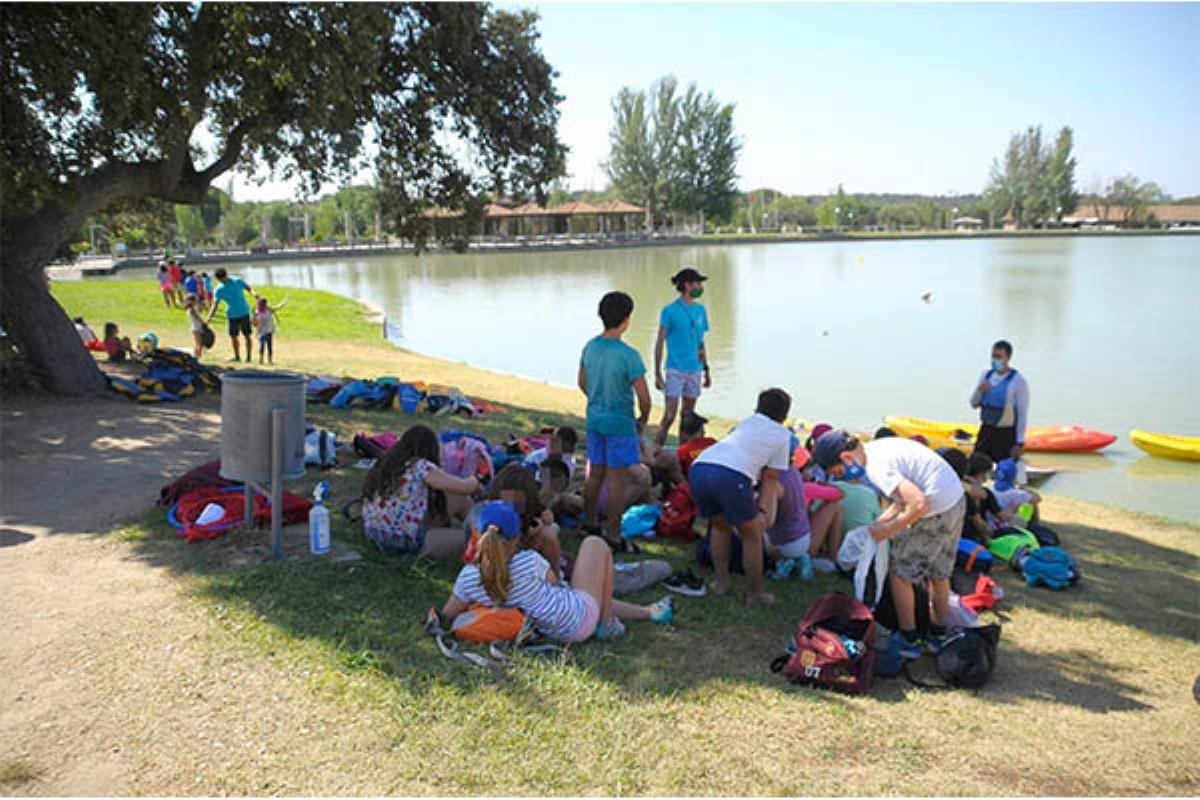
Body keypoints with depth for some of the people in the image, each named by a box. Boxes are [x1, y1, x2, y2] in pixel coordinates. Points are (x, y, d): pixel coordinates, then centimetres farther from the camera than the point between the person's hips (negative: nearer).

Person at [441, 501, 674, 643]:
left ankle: (648, 612, 45)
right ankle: (607, 623, 19)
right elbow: (554, 584, -6)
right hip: (579, 619, -6)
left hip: (552, 632, 6)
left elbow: (447, 615, -4)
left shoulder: (468, 576, -14)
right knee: (595, 543, 13)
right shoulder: (530, 561, -25)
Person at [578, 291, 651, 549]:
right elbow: (644, 397, -17)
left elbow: (582, 384, 13)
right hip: (620, 423, -7)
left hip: (594, 419, 7)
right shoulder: (628, 355, -20)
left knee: (595, 474, 18)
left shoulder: (590, 347, 0)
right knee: (617, 480, 2)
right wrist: (643, 420, 1)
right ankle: (614, 537, 10)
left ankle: (590, 525, 30)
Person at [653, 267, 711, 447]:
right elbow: (660, 343, -5)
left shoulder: (700, 310, 10)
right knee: (669, 416, -10)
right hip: (676, 369, -6)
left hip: (695, 370, 6)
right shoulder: (669, 311, -7)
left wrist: (706, 370, 16)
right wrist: (657, 375, -9)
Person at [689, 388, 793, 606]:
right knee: (752, 535, 17)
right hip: (732, 475, -5)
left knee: (720, 525, 30)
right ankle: (755, 594, 27)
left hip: (698, 467, 5)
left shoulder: (749, 421, 34)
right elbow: (770, 478, 20)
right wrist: (764, 510, 25)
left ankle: (721, 582, 35)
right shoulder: (783, 434, 23)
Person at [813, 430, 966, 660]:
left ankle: (909, 641, 16)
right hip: (957, 501, 10)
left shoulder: (877, 466, -22)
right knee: (938, 573, 24)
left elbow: (919, 504, -28)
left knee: (899, 572, 5)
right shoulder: (878, 448, 8)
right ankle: (938, 636, 39)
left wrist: (887, 531, -15)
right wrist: (877, 525, 7)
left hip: (937, 510, -9)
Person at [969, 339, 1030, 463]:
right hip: (986, 431, 5)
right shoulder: (986, 375, 5)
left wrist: (1020, 442, -13)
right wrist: (980, 391, -11)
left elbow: (1022, 414, -10)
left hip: (1007, 434, -5)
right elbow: (974, 404, 11)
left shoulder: (1018, 381, -10)